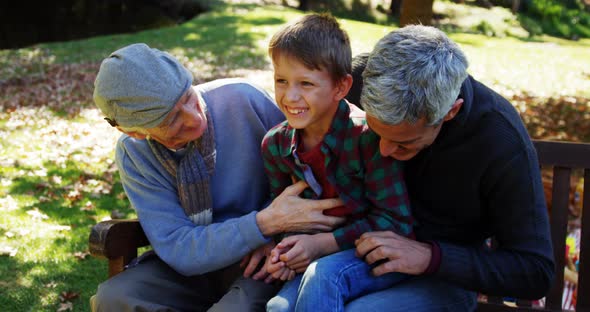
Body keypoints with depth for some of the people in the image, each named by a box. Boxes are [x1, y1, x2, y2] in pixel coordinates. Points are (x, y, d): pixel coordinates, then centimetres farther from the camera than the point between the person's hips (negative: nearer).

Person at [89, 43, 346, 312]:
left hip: (258, 261, -2)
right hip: (197, 263, 3)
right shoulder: (133, 154, -11)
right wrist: (265, 224, -28)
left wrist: (276, 233, -19)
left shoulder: (243, 99, -17)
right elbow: (179, 251, -15)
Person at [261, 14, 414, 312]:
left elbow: (395, 222, -18)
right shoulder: (275, 144, -3)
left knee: (324, 274, -33)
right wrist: (285, 248, -11)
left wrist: (323, 243, -21)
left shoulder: (367, 136, -21)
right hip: (321, 260, 5)